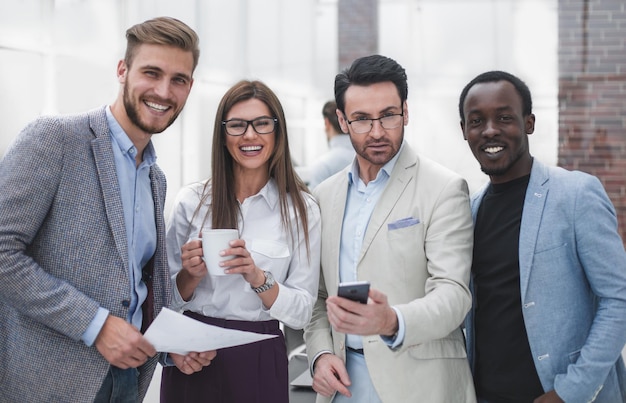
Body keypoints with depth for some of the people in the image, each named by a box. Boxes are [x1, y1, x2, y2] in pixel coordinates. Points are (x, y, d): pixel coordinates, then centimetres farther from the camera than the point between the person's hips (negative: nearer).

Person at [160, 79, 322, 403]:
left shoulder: (301, 209, -4)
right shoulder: (191, 201, -1)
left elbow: (301, 314, -5)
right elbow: (169, 299, 5)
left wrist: (258, 278, -21)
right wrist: (192, 275, -14)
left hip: (259, 360, -1)